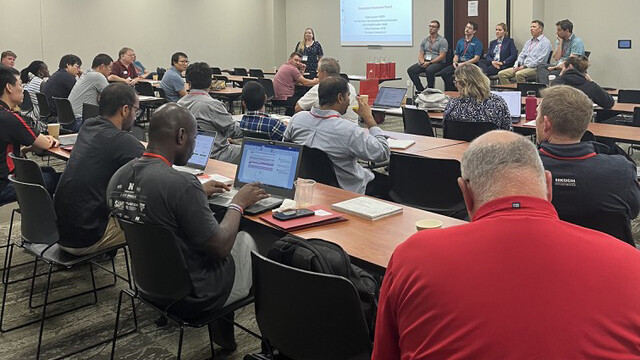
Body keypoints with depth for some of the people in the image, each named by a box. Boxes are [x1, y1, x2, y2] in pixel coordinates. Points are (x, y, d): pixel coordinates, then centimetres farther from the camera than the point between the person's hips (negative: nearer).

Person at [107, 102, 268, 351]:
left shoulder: (119, 176, -7)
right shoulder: (181, 183, -31)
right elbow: (220, 248, -22)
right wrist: (238, 204, -7)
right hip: (191, 297, -7)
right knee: (254, 241, 17)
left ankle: (223, 330, 35)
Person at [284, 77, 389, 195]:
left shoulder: (297, 118, -11)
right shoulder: (349, 130, -28)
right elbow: (383, 153, -18)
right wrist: (369, 118, -11)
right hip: (346, 190, -6)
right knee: (385, 181, 18)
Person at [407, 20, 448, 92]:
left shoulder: (442, 41, -2)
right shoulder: (425, 40, 16)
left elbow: (442, 56, -11)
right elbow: (421, 54, 13)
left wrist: (429, 62, -19)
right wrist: (422, 61, -11)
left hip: (438, 63, -6)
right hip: (425, 62, 6)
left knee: (429, 70, -39)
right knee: (410, 70, -17)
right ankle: (421, 90, -12)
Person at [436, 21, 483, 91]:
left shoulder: (477, 42, 2)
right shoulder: (460, 42, 20)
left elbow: (476, 58, -6)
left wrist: (463, 63, -16)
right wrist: (455, 62, -5)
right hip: (458, 63, 5)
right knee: (444, 72, -23)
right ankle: (451, 90, -13)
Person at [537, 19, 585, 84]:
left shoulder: (577, 42, -6)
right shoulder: (559, 40, 15)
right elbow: (556, 58, 4)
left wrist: (555, 67, -13)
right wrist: (560, 42, 0)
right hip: (559, 66, 6)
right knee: (541, 66, -24)